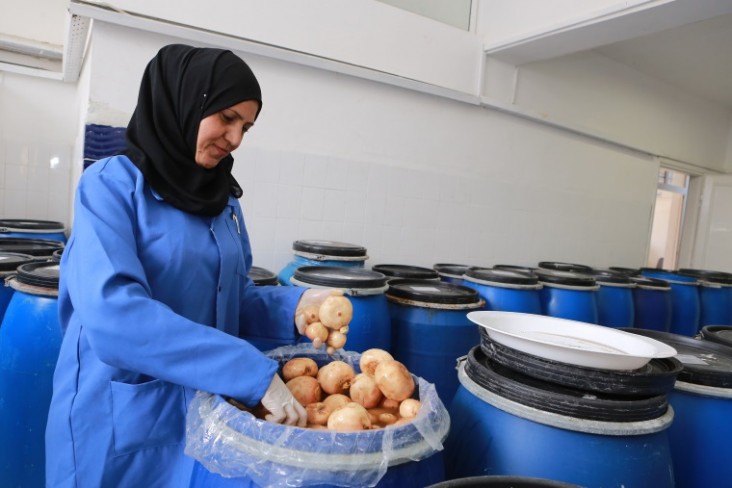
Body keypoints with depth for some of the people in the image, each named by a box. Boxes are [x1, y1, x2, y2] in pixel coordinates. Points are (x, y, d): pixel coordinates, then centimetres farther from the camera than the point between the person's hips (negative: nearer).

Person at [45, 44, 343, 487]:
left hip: (209, 410, 6)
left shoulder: (222, 197, 4)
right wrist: (254, 373, -31)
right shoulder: (113, 184, -14)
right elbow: (114, 313, -28)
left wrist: (290, 307, -12)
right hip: (124, 417, -5)